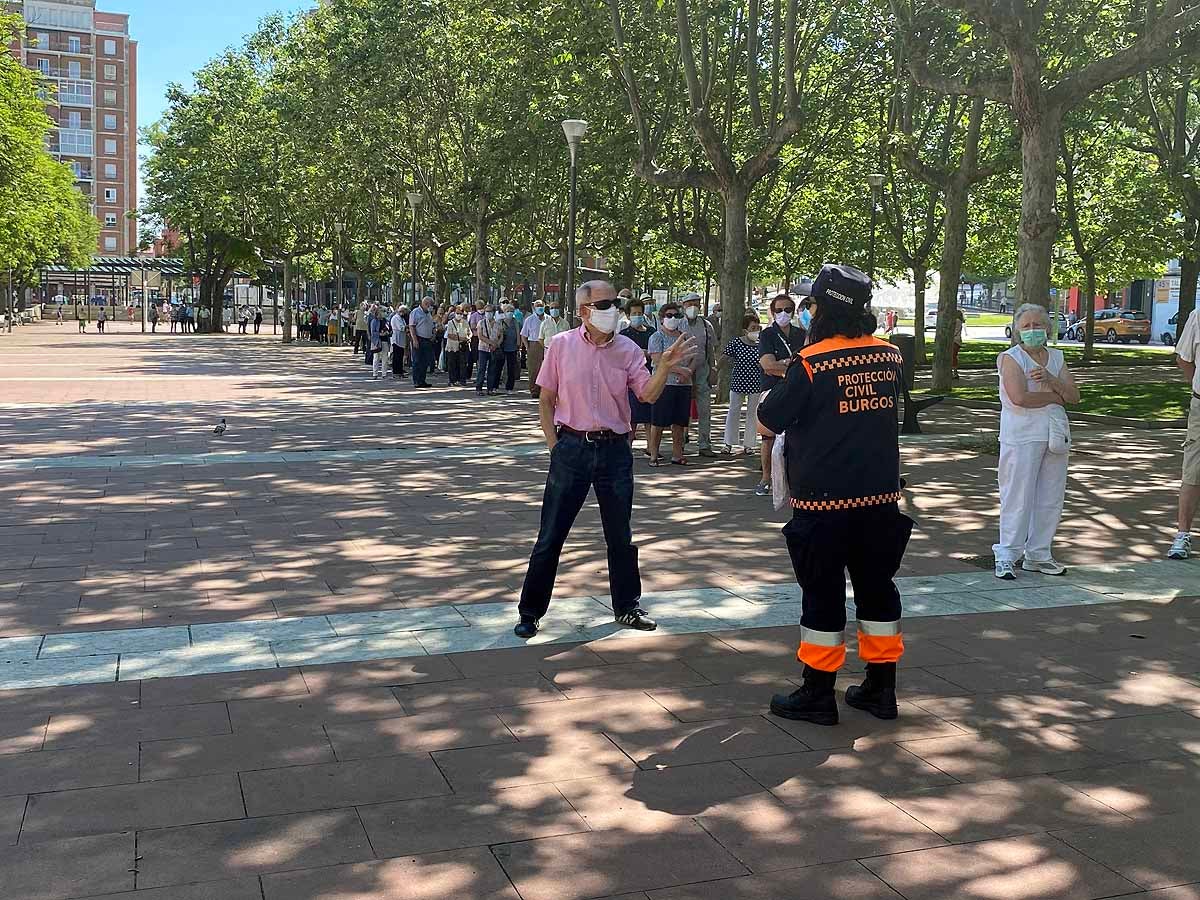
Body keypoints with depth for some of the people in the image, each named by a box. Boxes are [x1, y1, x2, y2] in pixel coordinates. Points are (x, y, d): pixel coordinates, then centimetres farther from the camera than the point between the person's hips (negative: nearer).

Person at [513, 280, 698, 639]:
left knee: (621, 536, 12)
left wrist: (665, 367, -23)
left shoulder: (628, 350, 2)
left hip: (614, 450, 2)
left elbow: (648, 395, -7)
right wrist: (554, 444, -3)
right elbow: (546, 399, 4)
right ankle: (530, 612, 13)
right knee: (550, 535, 2)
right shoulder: (561, 345, -1)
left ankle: (627, 607, 27)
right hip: (572, 447, -2)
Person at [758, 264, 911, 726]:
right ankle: (880, 688, 24)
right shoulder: (890, 356, 1)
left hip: (823, 499, -5)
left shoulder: (810, 364, -16)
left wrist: (769, 397, 15)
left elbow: (770, 419, -6)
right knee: (877, 588, 14)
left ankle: (817, 695, 14)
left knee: (822, 594, 5)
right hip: (880, 496, 5)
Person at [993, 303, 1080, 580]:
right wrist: (1055, 396, -7)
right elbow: (1019, 398, -19)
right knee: (1018, 496, -6)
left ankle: (1038, 555, 19)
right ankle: (1006, 556, 1)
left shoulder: (1056, 358, 14)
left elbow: (1074, 396, 5)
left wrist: (1050, 379, -12)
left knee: (1051, 497, 9)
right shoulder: (1010, 358, -4)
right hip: (1022, 435, -6)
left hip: (1055, 433, 6)